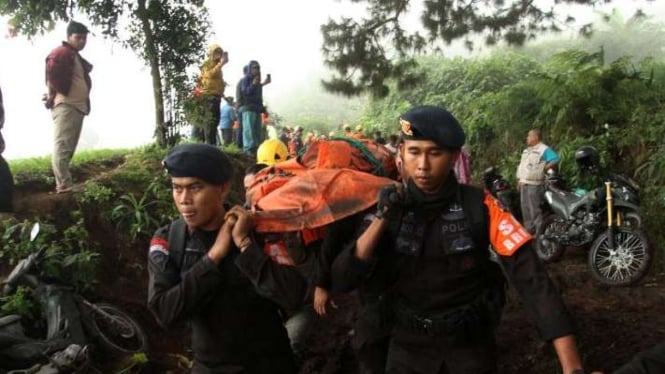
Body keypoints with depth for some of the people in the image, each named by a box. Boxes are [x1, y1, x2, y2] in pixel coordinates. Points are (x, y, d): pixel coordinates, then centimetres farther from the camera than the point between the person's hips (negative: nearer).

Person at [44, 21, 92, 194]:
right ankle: (64, 184, -17)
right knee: (62, 145, -13)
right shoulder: (61, 53, -7)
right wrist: (55, 96, -11)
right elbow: (52, 75, -18)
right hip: (66, 105, -10)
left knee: (69, 146, 11)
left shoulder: (78, 58, 24)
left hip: (77, 106, 11)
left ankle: (64, 182, 15)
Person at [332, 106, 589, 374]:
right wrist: (381, 219, -23)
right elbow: (341, 281, -13)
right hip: (406, 345, 1)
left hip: (469, 347, -1)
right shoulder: (390, 207, -7)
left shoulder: (480, 207, -12)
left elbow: (531, 278, -19)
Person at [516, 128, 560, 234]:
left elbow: (555, 160, -21)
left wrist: (543, 169, -18)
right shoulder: (526, 150, 19)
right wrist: (519, 180, 19)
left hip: (534, 185, -9)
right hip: (524, 183, 9)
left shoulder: (544, 149, -9)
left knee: (535, 209, -10)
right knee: (525, 209, 13)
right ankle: (529, 229, 22)